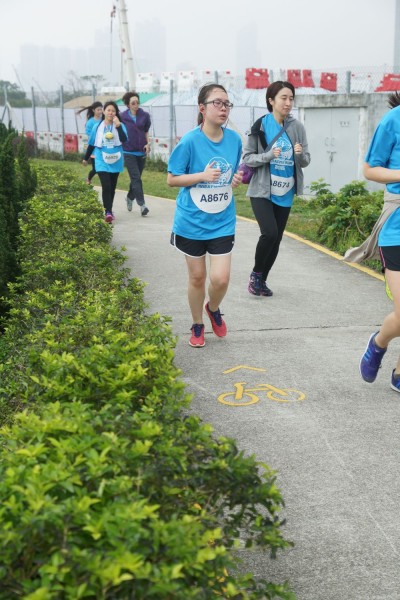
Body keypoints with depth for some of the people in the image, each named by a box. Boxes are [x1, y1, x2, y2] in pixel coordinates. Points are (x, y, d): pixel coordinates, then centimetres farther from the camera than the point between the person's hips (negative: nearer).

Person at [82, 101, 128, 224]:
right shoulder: (97, 127, 1)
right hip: (102, 162, -1)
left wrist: (118, 125, -24)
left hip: (115, 161, 1)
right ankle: (108, 212, -18)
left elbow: (124, 140, -20)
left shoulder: (120, 126, -3)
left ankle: (109, 211, 27)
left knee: (112, 187, 12)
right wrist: (86, 158, 18)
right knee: (106, 187, -15)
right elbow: (91, 144, 11)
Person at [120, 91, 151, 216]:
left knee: (136, 178, 13)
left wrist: (148, 143, -2)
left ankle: (130, 198, 36)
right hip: (129, 152, -3)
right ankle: (142, 204, -13)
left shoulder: (145, 115, 3)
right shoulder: (122, 117, -2)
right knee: (136, 178, -10)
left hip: (141, 151, 3)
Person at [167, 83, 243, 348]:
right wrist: (203, 176, -22)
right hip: (192, 221, -2)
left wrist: (237, 179, -9)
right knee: (197, 277, 10)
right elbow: (171, 179, -8)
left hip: (223, 222, 2)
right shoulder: (190, 141, -14)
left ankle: (214, 309, 30)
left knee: (221, 278, -5)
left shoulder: (234, 139, -2)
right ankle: (198, 325, 33)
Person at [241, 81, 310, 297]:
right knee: (269, 233, -19)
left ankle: (262, 280, 28)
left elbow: (305, 161, 4)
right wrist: (269, 155, -21)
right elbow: (247, 158, -5)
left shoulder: (297, 127, -1)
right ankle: (255, 273, 6)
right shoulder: (260, 126, -8)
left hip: (285, 194, 4)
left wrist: (300, 154, -19)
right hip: (262, 191, -4)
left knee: (276, 239, 9)